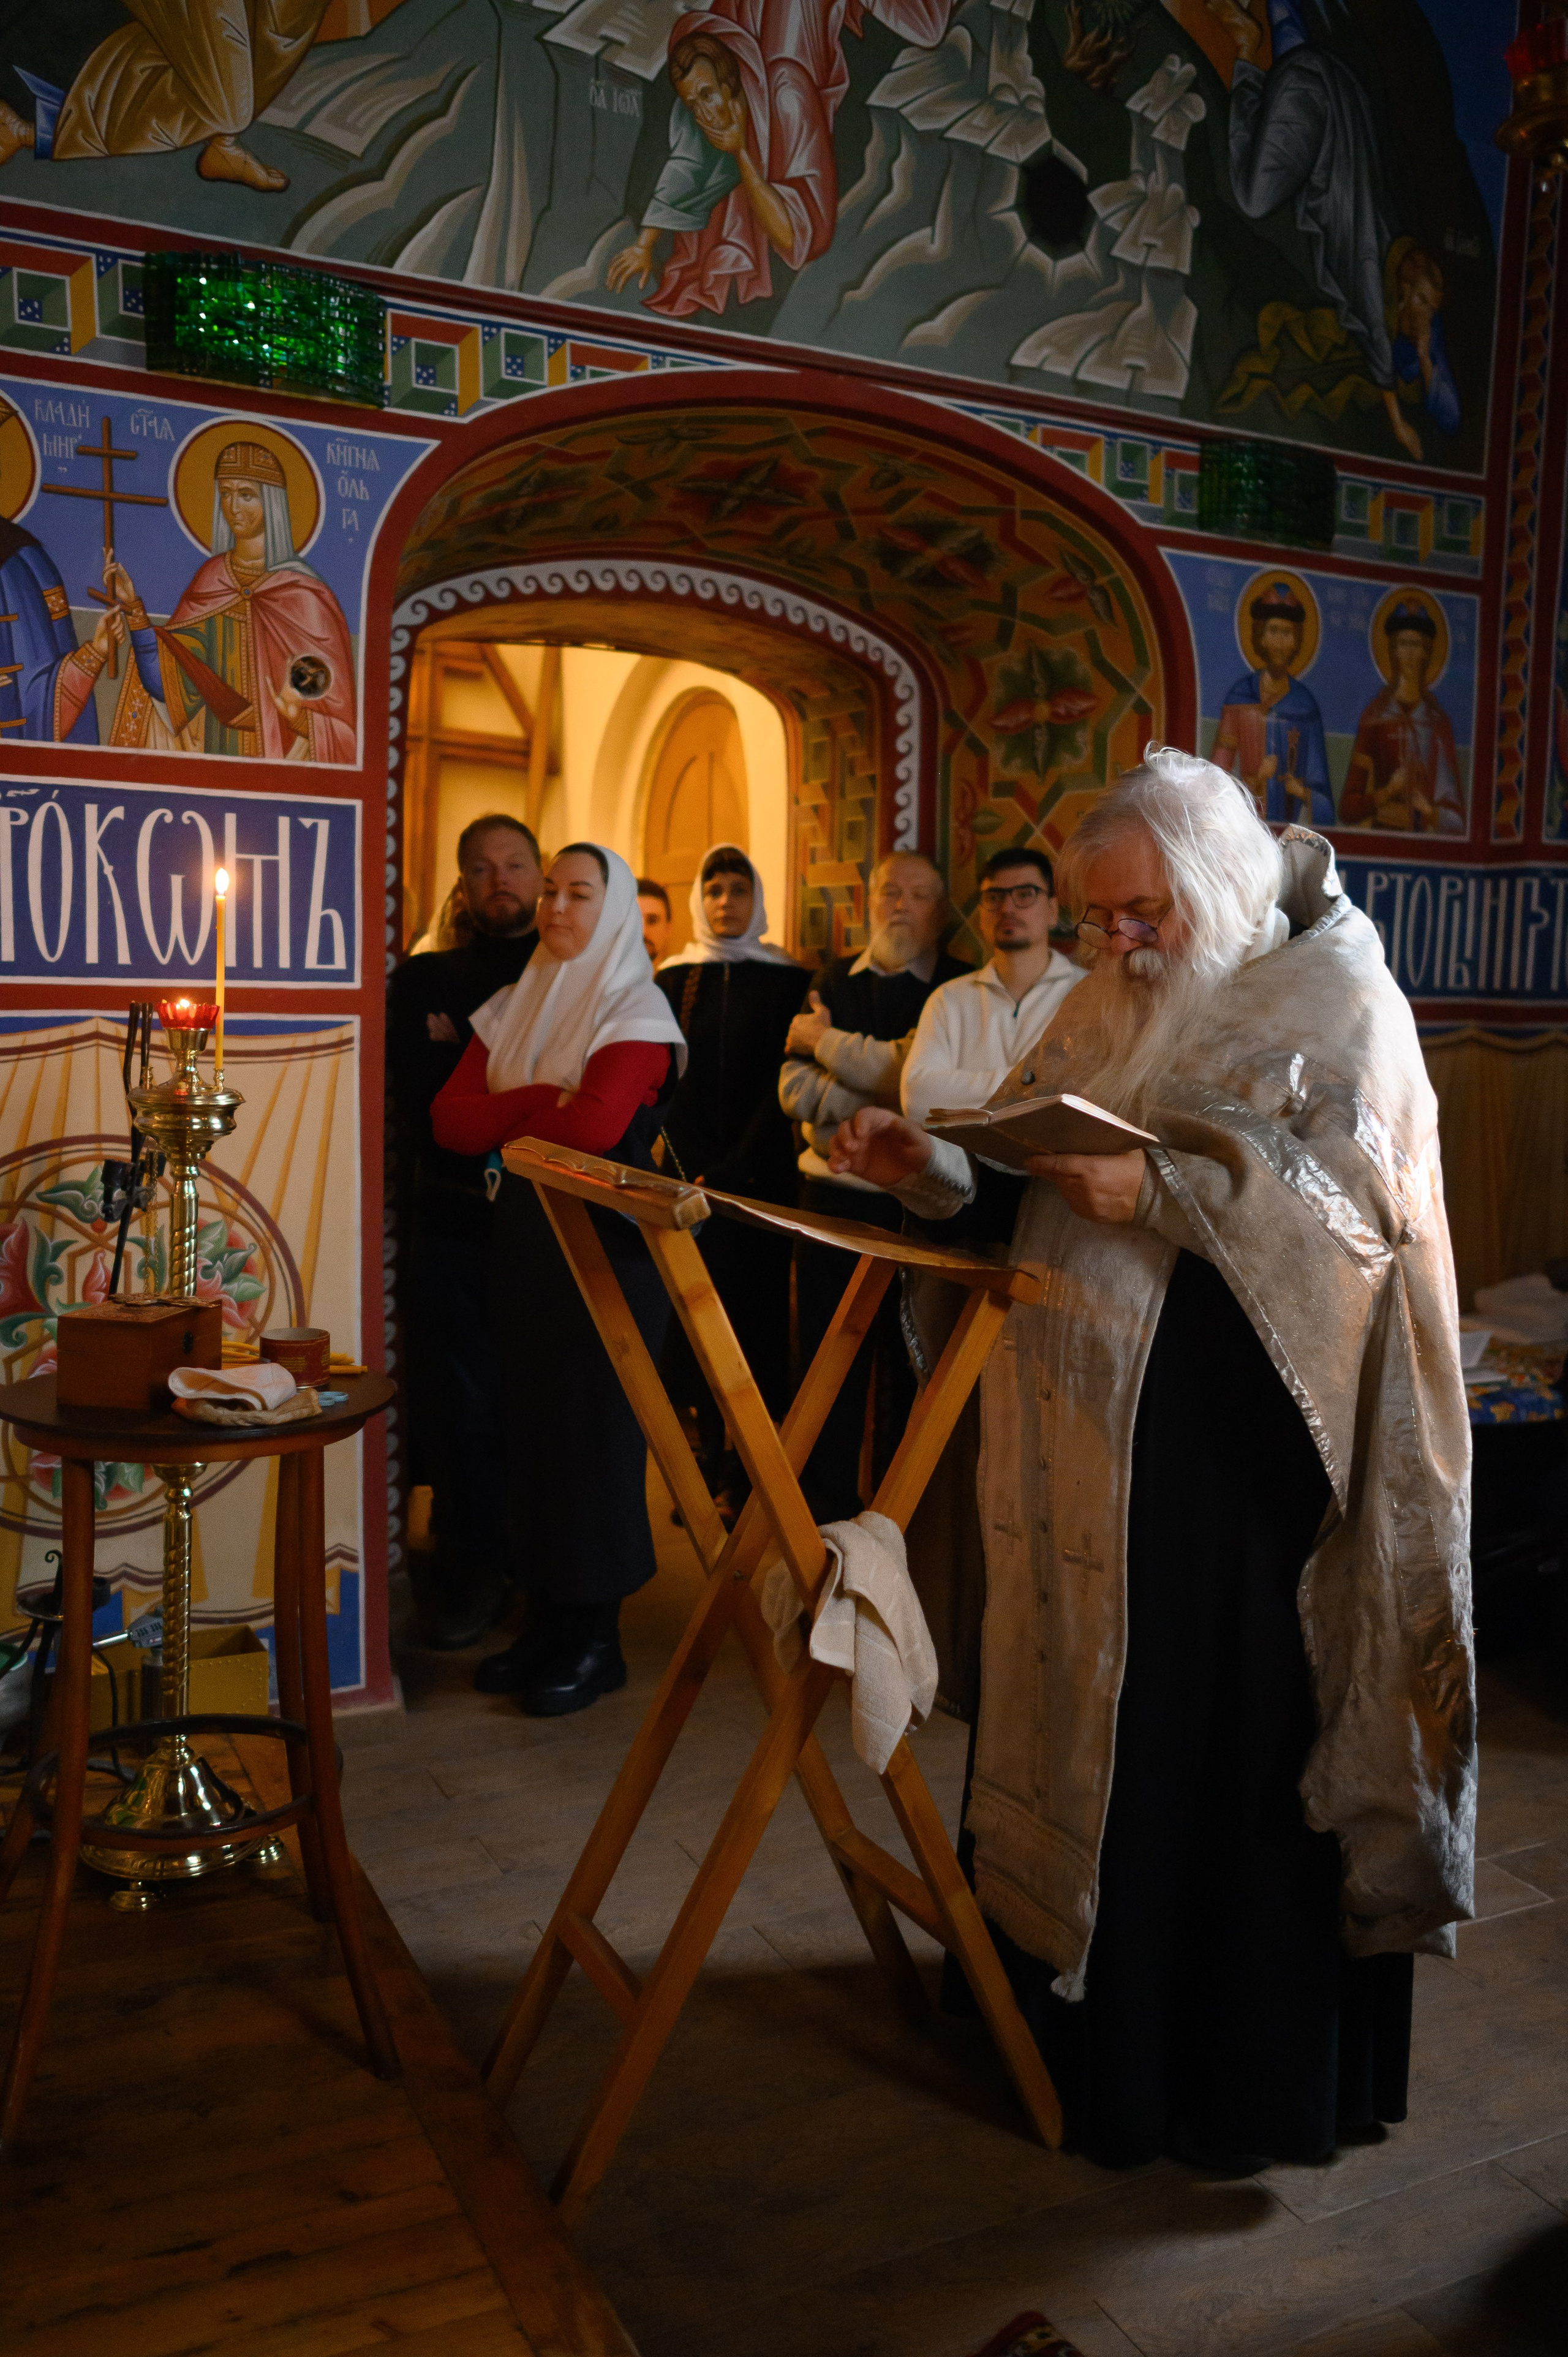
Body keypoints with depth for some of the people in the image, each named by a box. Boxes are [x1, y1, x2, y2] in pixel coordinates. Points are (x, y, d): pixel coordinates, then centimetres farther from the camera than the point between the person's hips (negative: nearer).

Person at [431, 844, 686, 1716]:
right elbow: (451, 1119, 2)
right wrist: (546, 1101, -11)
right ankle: (548, 1619, 19)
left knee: (595, 1425, -1)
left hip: (608, 1244, -6)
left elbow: (597, 1126, -22)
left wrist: (505, 1125, -5)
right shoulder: (515, 1007, 14)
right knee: (531, 1422, 8)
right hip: (525, 1242, 6)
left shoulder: (637, 1010, -6)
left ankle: (597, 1639, 10)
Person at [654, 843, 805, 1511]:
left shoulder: (784, 981, 2)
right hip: (688, 1172, 2)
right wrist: (688, 1167, -9)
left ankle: (747, 1475, 4)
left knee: (751, 1311, -2)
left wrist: (728, 1174, -13)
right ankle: (714, 1460, 11)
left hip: (758, 1174, -2)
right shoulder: (674, 979, 9)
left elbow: (785, 1088, -4)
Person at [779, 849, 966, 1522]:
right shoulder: (834, 980, 11)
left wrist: (826, 1042, -5)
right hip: (833, 1192, 3)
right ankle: (824, 1513, 21)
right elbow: (795, 1091, 0)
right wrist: (892, 1093, -13)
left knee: (906, 1371, 4)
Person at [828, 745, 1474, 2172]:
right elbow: (1008, 1174, 13)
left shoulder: (1337, 1000, -5)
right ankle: (1085, 2011, 33)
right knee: (1089, 1708, 14)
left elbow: (1354, 1206, -16)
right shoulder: (1104, 1008, 13)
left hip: (1250, 1437, -6)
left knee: (1237, 1742, 2)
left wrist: (1161, 1188, -26)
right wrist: (926, 1166, -6)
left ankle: (1251, 2077, 22)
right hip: (1095, 1425, 6)